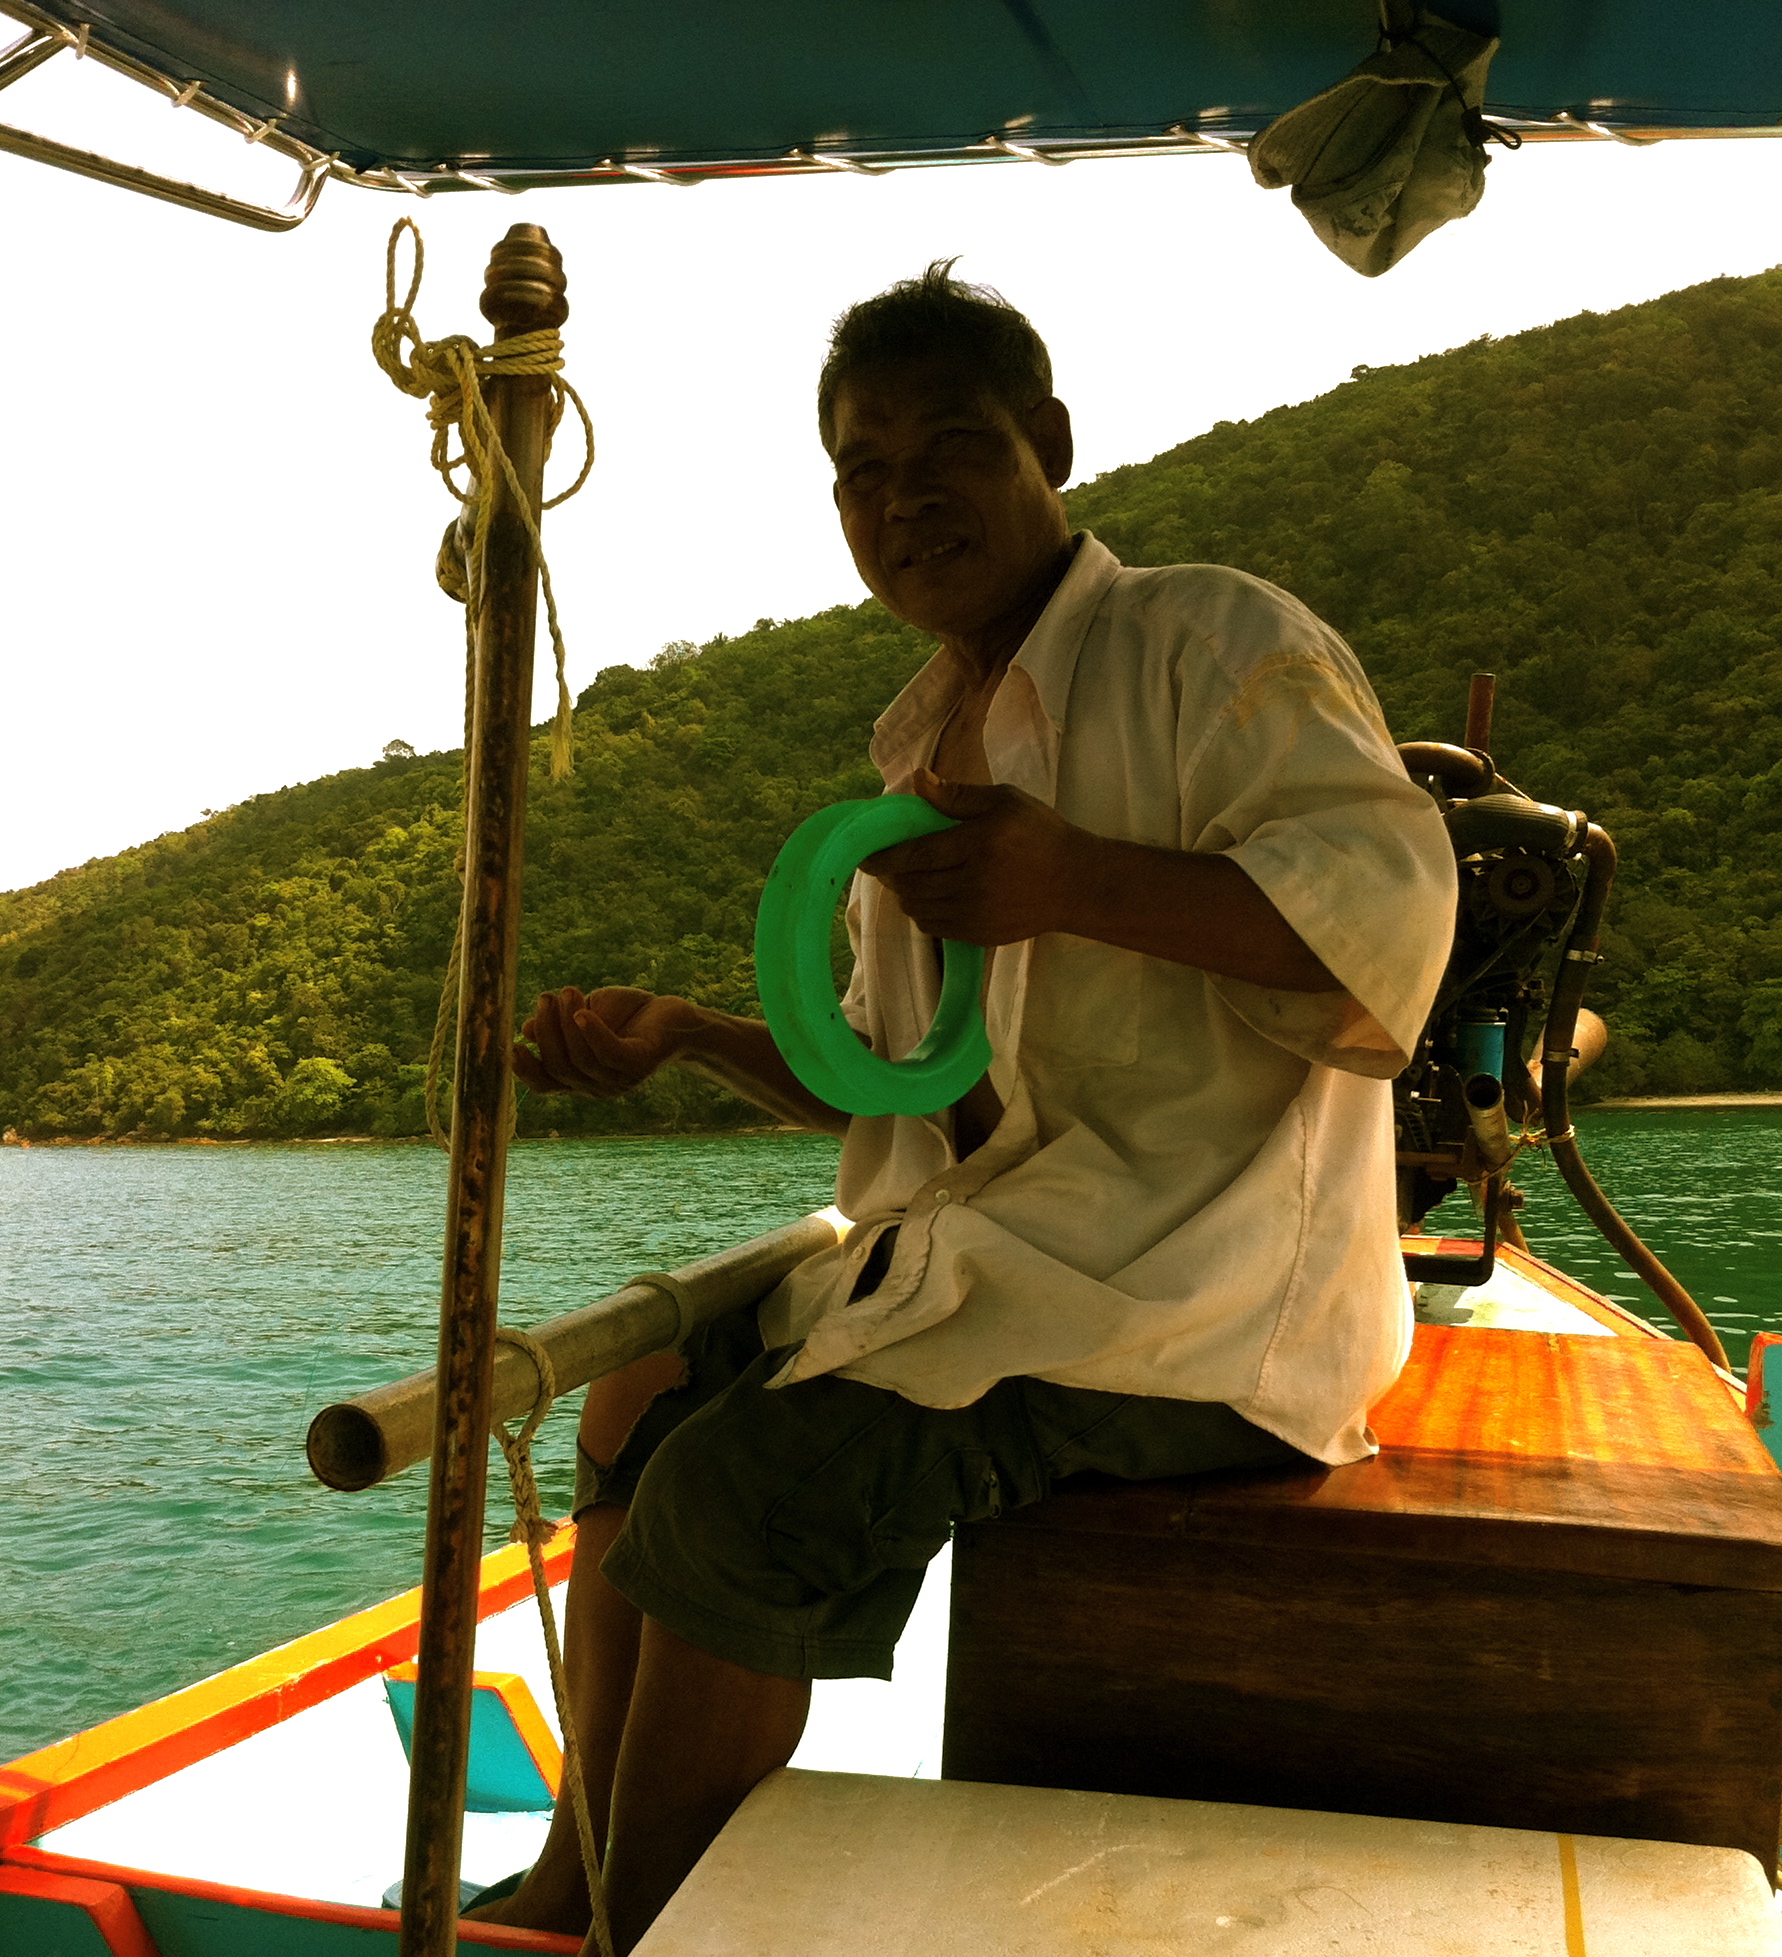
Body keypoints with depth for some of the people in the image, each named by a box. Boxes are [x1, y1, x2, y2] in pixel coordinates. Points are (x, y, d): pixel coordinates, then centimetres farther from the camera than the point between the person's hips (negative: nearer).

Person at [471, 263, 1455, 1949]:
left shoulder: (1211, 642, -7)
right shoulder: (928, 740, 18)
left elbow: (1392, 896, -22)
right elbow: (884, 1074, 23)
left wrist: (1077, 883, -34)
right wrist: (678, 1034, 8)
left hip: (1189, 1293, -9)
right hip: (994, 1254, 9)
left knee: (740, 1491, -21)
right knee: (640, 1404, 6)